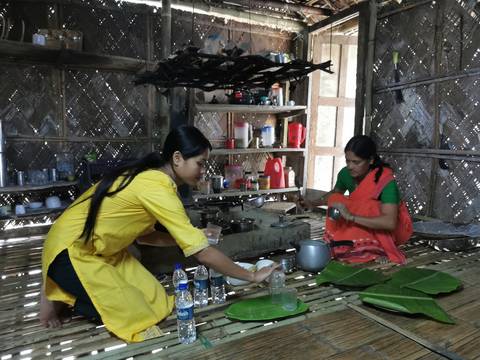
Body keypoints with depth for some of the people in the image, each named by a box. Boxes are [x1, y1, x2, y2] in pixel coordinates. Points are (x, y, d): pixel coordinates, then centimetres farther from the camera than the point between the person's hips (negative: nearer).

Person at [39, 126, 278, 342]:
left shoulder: (150, 176, 0)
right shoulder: (157, 187, -30)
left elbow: (140, 232, 2)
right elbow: (202, 253, -29)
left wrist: (185, 238, -4)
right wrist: (252, 276, -20)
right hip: (72, 252, -9)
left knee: (155, 301, 1)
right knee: (135, 317, -10)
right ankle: (57, 295, 8)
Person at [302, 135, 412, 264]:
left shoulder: (386, 182, -30)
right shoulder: (346, 174, -14)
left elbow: (389, 223, -40)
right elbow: (334, 193, 9)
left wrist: (351, 217, -47)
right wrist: (313, 203, -9)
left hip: (391, 231, -5)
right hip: (364, 228, 5)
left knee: (367, 205, -32)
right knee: (335, 200, -16)